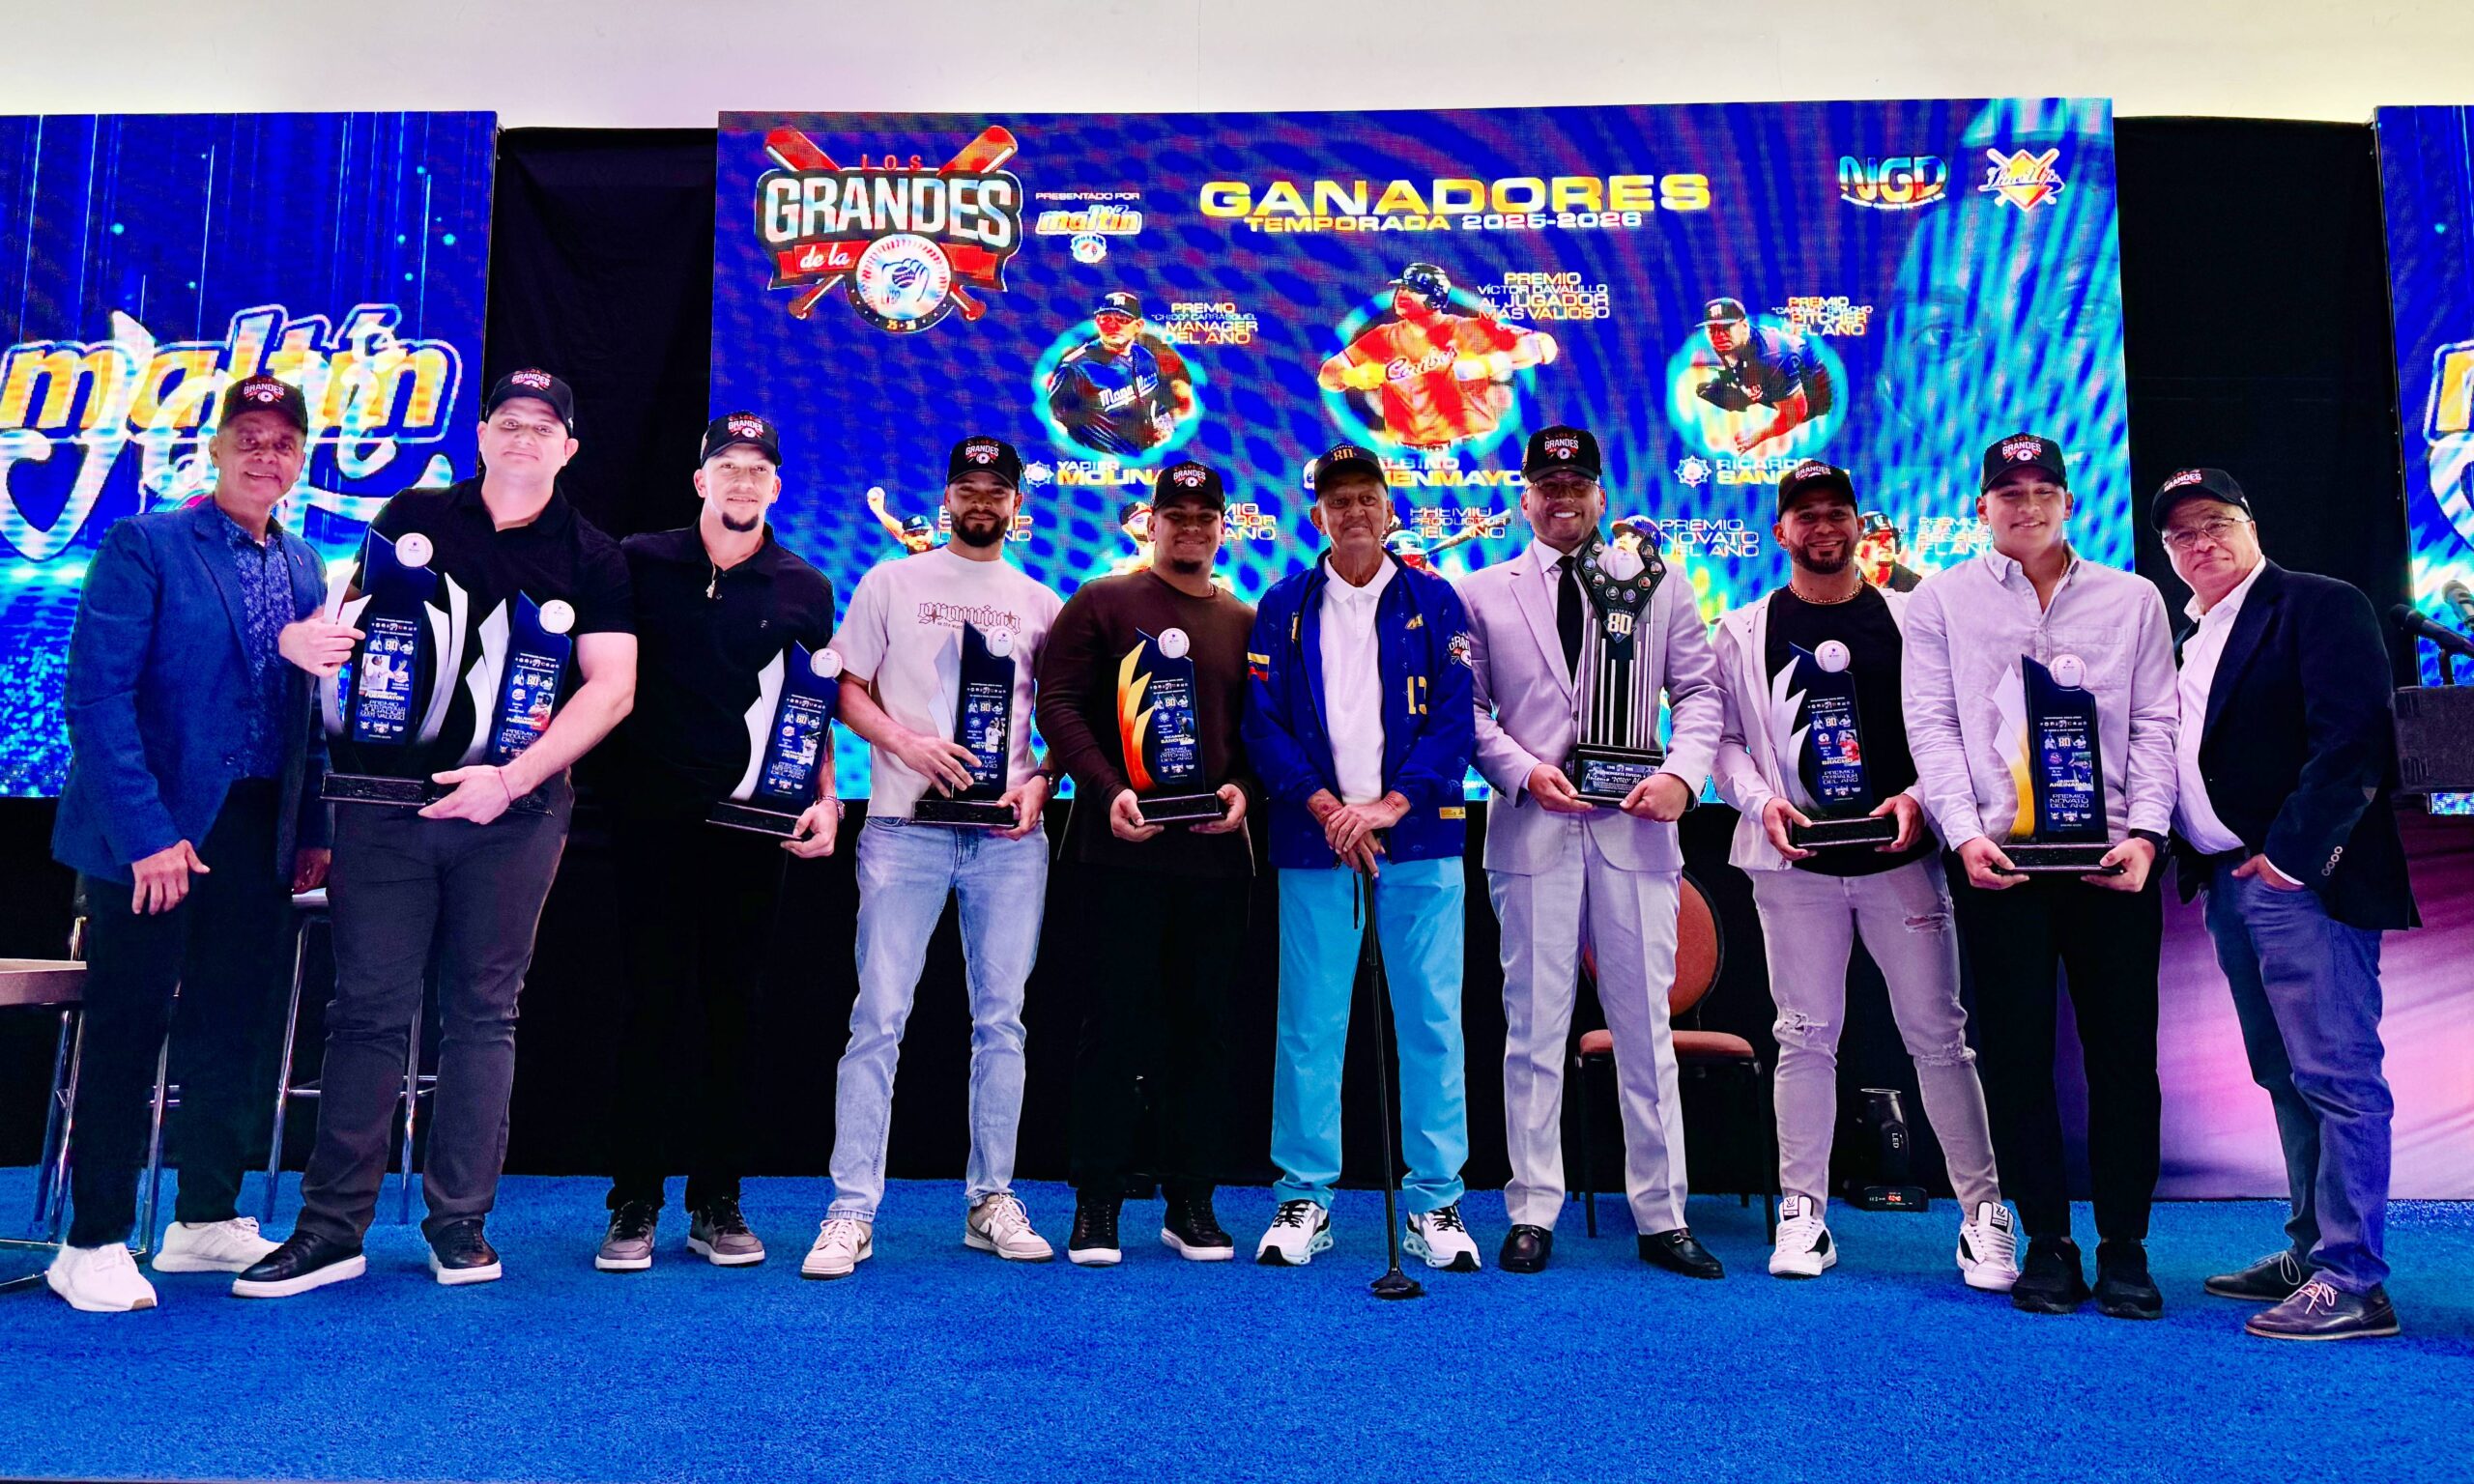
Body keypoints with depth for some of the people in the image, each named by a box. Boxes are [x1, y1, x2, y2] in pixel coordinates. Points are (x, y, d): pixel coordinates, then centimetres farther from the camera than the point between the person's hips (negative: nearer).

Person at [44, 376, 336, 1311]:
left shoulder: (305, 569, 11)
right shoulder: (143, 546, -7)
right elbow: (97, 696, -13)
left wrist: (313, 831, 6)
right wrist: (147, 833, -19)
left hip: (259, 836, 6)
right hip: (156, 831, -6)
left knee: (236, 1031, 12)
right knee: (127, 1033, 1)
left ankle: (207, 1221, 25)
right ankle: (93, 1244, 14)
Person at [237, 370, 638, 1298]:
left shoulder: (592, 558, 5)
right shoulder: (413, 517, 11)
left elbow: (612, 689, -3)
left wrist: (513, 779, -12)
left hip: (514, 810, -1)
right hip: (386, 795, 1)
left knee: (482, 1011, 5)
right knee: (368, 1007, 3)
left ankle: (460, 1222, 15)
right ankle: (331, 1227, 11)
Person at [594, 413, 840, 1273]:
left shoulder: (804, 589, 7)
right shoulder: (641, 563, 5)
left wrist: (825, 799, -1)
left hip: (753, 820, 1)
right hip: (654, 814, -1)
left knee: (732, 1008, 5)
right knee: (653, 1002, 1)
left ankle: (717, 1204, 15)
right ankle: (633, 1207, 11)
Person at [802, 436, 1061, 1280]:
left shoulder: (1040, 603, 14)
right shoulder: (892, 582, 9)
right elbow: (846, 689, 6)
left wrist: (1040, 782, -5)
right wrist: (908, 742, -11)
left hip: (1008, 834, 2)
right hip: (905, 826, -2)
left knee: (1001, 1018, 5)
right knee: (879, 1016, -4)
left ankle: (993, 1203, 16)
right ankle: (851, 1212, 3)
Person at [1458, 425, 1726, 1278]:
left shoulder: (1657, 585, 12)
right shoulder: (1481, 593, 10)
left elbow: (1700, 689, 10)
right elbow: (1466, 706, 6)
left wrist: (1682, 773, -7)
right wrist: (1523, 769, -9)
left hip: (1635, 827, 1)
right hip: (1533, 826, 0)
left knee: (1645, 1026, 5)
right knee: (1534, 1027, 3)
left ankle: (1661, 1216, 14)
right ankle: (1534, 1213, 13)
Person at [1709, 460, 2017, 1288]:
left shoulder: (1909, 618, 8)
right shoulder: (1745, 633, 8)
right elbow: (1726, 738, 8)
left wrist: (1919, 798, -8)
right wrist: (1762, 801, -8)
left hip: (1900, 855, 0)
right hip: (1795, 862, 0)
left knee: (1938, 1034, 2)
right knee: (1806, 1036, 5)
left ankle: (1984, 1212, 13)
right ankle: (1803, 1212, 14)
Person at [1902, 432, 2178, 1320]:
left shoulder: (2133, 599, 14)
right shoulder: (1941, 601, 10)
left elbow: (2155, 724, 8)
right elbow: (1930, 724, 2)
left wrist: (2144, 832, -6)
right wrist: (1964, 833, -10)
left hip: (2111, 856, 1)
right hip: (1996, 855, -1)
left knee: (2124, 1048, 2)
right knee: (2016, 1052, 2)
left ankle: (2124, 1247, 15)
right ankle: (2047, 1244, 13)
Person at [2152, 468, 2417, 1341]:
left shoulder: (2317, 606, -5)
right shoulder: (2185, 638, 19)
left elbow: (2353, 740, -15)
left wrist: (2290, 854, -18)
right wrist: (2183, 856, 5)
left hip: (2300, 881, -8)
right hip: (2230, 887, 8)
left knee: (2336, 1075, -6)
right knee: (2288, 1078, 14)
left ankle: (2352, 1279, -1)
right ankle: (2310, 1252, 23)